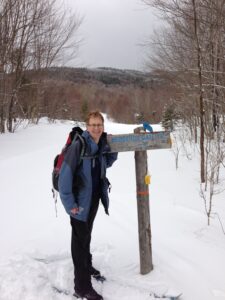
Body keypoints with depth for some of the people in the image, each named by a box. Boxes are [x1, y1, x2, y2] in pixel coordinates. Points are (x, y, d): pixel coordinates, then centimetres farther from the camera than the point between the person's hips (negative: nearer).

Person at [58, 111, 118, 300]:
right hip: (80, 200, -7)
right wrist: (69, 202, -22)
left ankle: (86, 265, 47)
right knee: (81, 239, 0)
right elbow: (65, 173, -23)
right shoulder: (78, 145, -22)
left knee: (86, 234, 25)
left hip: (94, 198, 7)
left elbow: (106, 164, 16)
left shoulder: (101, 146, 0)